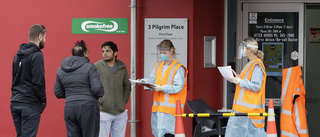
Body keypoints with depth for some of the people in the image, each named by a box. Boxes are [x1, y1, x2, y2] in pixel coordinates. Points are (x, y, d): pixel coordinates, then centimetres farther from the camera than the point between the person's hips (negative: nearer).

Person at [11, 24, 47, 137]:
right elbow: (38, 82, -18)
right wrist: (43, 99, -6)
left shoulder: (18, 55, 14)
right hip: (30, 105, -8)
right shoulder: (36, 55, -12)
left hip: (15, 104, 8)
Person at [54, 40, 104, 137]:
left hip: (69, 108, 5)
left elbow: (58, 93, 12)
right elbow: (97, 89, -15)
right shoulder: (89, 67, -7)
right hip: (88, 107, -5)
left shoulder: (60, 70, 10)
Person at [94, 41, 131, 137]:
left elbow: (127, 86, 19)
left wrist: (124, 101, 9)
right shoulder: (97, 66, -3)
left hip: (121, 112, 4)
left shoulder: (122, 66, 10)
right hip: (103, 112, -4)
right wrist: (98, 102, -10)